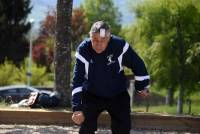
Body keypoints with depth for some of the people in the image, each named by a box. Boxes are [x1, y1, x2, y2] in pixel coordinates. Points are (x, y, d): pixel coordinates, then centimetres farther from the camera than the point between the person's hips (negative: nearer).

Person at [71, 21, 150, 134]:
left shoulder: (120, 46, -24)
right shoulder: (83, 50, -23)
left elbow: (137, 65, -7)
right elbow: (77, 80, -22)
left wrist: (142, 86, 5)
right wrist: (77, 108, -28)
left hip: (118, 95, 1)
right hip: (92, 95, 0)